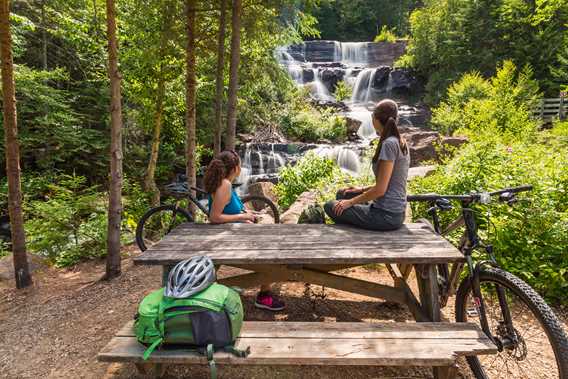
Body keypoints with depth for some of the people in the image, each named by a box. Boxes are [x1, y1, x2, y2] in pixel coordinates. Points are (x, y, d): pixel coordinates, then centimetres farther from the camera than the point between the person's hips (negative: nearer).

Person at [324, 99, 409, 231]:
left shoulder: (389, 144, -20)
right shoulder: (401, 143, 8)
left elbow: (380, 189, -21)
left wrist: (350, 202, -11)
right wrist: (362, 189, 14)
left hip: (386, 215, -9)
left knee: (329, 207, 0)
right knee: (342, 194, 20)